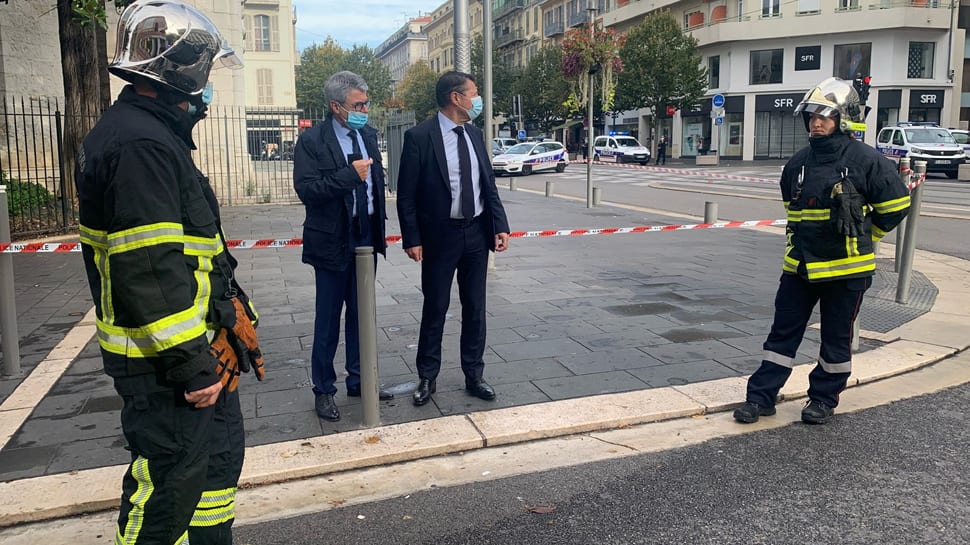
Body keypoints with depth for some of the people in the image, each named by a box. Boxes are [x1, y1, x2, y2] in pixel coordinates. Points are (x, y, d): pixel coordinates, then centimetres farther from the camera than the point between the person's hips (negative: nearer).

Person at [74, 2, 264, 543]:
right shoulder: (139, 144, -21)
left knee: (220, 455, 22)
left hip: (202, 351, 11)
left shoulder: (156, 133, 14)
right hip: (166, 363, -11)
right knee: (169, 483, 2)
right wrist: (191, 365, -23)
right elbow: (149, 271, -27)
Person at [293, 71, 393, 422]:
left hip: (366, 237, 6)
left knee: (360, 314, 15)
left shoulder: (368, 134, 7)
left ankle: (358, 380, 29)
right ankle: (323, 390, 18)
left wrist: (379, 223, 10)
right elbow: (306, 190, -20)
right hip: (334, 242, -5)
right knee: (328, 320, 4)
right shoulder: (312, 141, -11)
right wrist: (350, 174, -24)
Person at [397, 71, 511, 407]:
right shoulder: (419, 136, -10)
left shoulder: (474, 134, 7)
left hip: (477, 233, 5)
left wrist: (500, 225, 1)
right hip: (440, 235, -5)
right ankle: (427, 378, 21)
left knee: (475, 308, 11)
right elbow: (406, 194, -9)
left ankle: (474, 376, 24)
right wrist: (411, 239, -13)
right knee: (435, 308, 6)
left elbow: (489, 185, 10)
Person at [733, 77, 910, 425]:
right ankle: (761, 396, 13)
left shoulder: (866, 160, -10)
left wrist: (862, 237, 7)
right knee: (783, 331, 7)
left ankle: (824, 398, 26)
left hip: (846, 268, -4)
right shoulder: (799, 163, 5)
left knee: (836, 338, 10)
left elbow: (896, 205, -2)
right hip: (801, 265, 4)